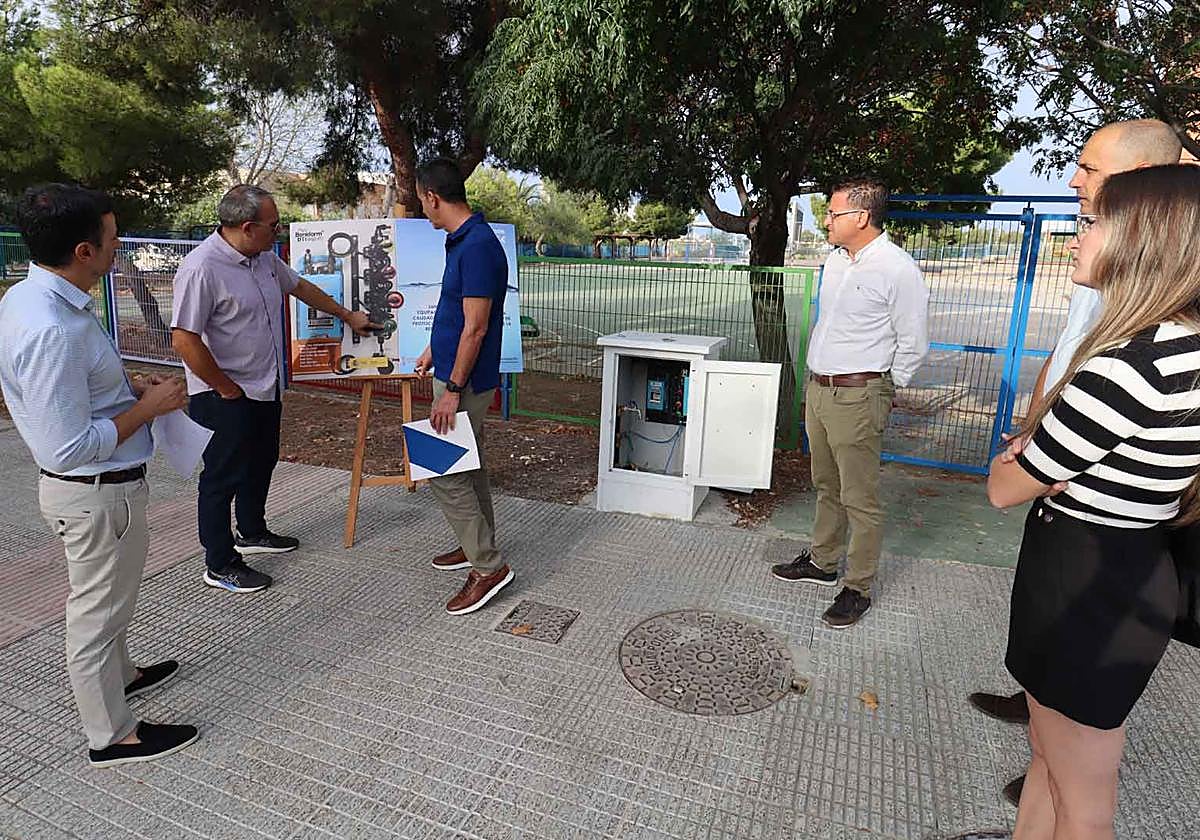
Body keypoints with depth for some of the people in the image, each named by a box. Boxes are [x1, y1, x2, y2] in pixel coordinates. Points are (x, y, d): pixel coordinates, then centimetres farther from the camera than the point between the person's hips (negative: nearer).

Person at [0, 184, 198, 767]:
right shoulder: (51, 329, -30)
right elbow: (67, 449, -29)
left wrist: (129, 386, 6)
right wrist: (147, 408, -18)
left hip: (90, 488, 10)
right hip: (96, 494, -10)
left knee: (106, 599, 28)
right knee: (97, 611, 9)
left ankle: (119, 674, 52)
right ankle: (112, 736, 29)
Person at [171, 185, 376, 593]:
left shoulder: (263, 257, 3)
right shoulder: (202, 268, -23)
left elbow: (299, 286, 21)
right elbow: (184, 339, -24)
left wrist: (348, 316, 26)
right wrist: (227, 389, -17)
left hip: (265, 388, 9)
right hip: (225, 398, -9)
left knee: (261, 463, 23)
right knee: (223, 477, 3)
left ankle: (252, 533, 43)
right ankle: (219, 565, 18)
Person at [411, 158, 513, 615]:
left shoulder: (477, 247, -22)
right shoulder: (461, 240, 10)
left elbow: (476, 328, -24)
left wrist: (452, 390, -21)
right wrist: (432, 350, 28)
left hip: (465, 380, -10)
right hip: (458, 373, 10)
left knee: (443, 471, -5)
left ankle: (489, 566, 4)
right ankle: (478, 545, 34)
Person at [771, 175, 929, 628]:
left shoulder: (897, 269, -14)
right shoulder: (835, 260, 11)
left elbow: (913, 344, -9)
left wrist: (880, 390, -3)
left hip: (857, 397, -8)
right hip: (817, 388, 8)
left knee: (859, 499, 1)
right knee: (826, 486, 20)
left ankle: (858, 588, 14)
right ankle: (822, 561, 35)